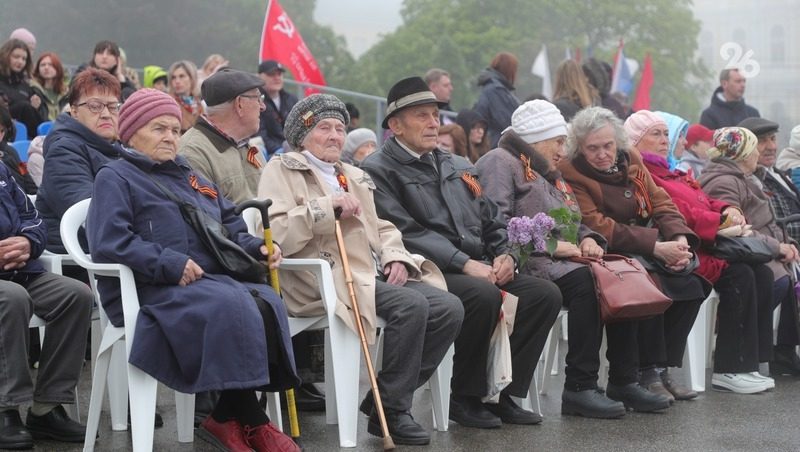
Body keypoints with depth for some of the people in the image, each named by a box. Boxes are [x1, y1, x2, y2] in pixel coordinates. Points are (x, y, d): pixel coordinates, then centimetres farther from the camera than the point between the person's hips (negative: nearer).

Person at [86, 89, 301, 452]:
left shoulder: (192, 178, 30)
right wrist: (169, 265, -18)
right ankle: (251, 422, -24)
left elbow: (231, 228, 31)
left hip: (210, 280, 7)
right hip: (152, 291, -7)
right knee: (232, 307, -34)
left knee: (267, 303, -26)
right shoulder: (115, 178, 7)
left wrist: (255, 247, 8)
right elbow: (110, 243, -9)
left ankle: (226, 417, -22)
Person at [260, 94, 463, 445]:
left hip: (372, 274, 8)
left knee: (449, 308, -12)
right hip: (328, 279, -8)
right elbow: (275, 235, -11)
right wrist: (328, 208, -16)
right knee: (411, 304, -29)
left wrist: (395, 257, 3)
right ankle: (391, 412, -15)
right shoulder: (282, 170, 4)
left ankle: (386, 399, -1)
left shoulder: (355, 177, 29)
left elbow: (382, 229, 25)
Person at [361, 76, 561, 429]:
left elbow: (492, 220, 23)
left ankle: (503, 393, -6)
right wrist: (464, 264, -20)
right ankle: (465, 397, -14)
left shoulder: (457, 167, 24)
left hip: (482, 270, 7)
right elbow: (406, 232, -13)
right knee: (484, 296, -34)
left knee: (545, 294, -13)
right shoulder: (378, 171, 0)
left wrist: (504, 254, 1)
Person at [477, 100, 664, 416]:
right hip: (526, 264, -9)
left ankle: (624, 380, -15)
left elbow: (575, 222, 30)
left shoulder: (548, 174, 29)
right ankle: (579, 388, -28)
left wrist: (586, 239, 6)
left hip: (558, 261, 9)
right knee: (585, 281, -32)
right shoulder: (500, 163, -2)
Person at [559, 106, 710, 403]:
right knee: (652, 286, -31)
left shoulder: (630, 160, 11)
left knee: (692, 285, -15)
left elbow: (661, 202, 7)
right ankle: (650, 374, -19)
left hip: (653, 246, 7)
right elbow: (597, 227, -18)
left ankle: (663, 368, -7)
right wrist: (656, 247, -24)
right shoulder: (570, 174, -10)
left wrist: (680, 239, -14)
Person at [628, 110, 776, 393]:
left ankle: (749, 362, -7)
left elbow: (704, 202, 23)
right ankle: (729, 371, -18)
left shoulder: (671, 174, 29)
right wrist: (720, 222, -17)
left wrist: (728, 211, 1)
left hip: (708, 243, 10)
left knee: (762, 274, -6)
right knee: (739, 276, -24)